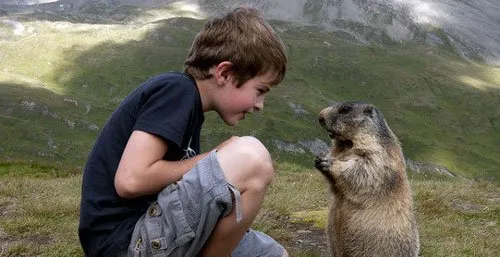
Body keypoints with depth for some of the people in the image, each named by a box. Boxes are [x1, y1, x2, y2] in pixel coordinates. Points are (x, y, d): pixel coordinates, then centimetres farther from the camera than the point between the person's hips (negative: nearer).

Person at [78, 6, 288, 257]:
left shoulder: (185, 99, 14)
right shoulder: (176, 90, -13)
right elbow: (130, 180, -23)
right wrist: (211, 159, -12)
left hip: (151, 232, 9)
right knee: (251, 158, -21)